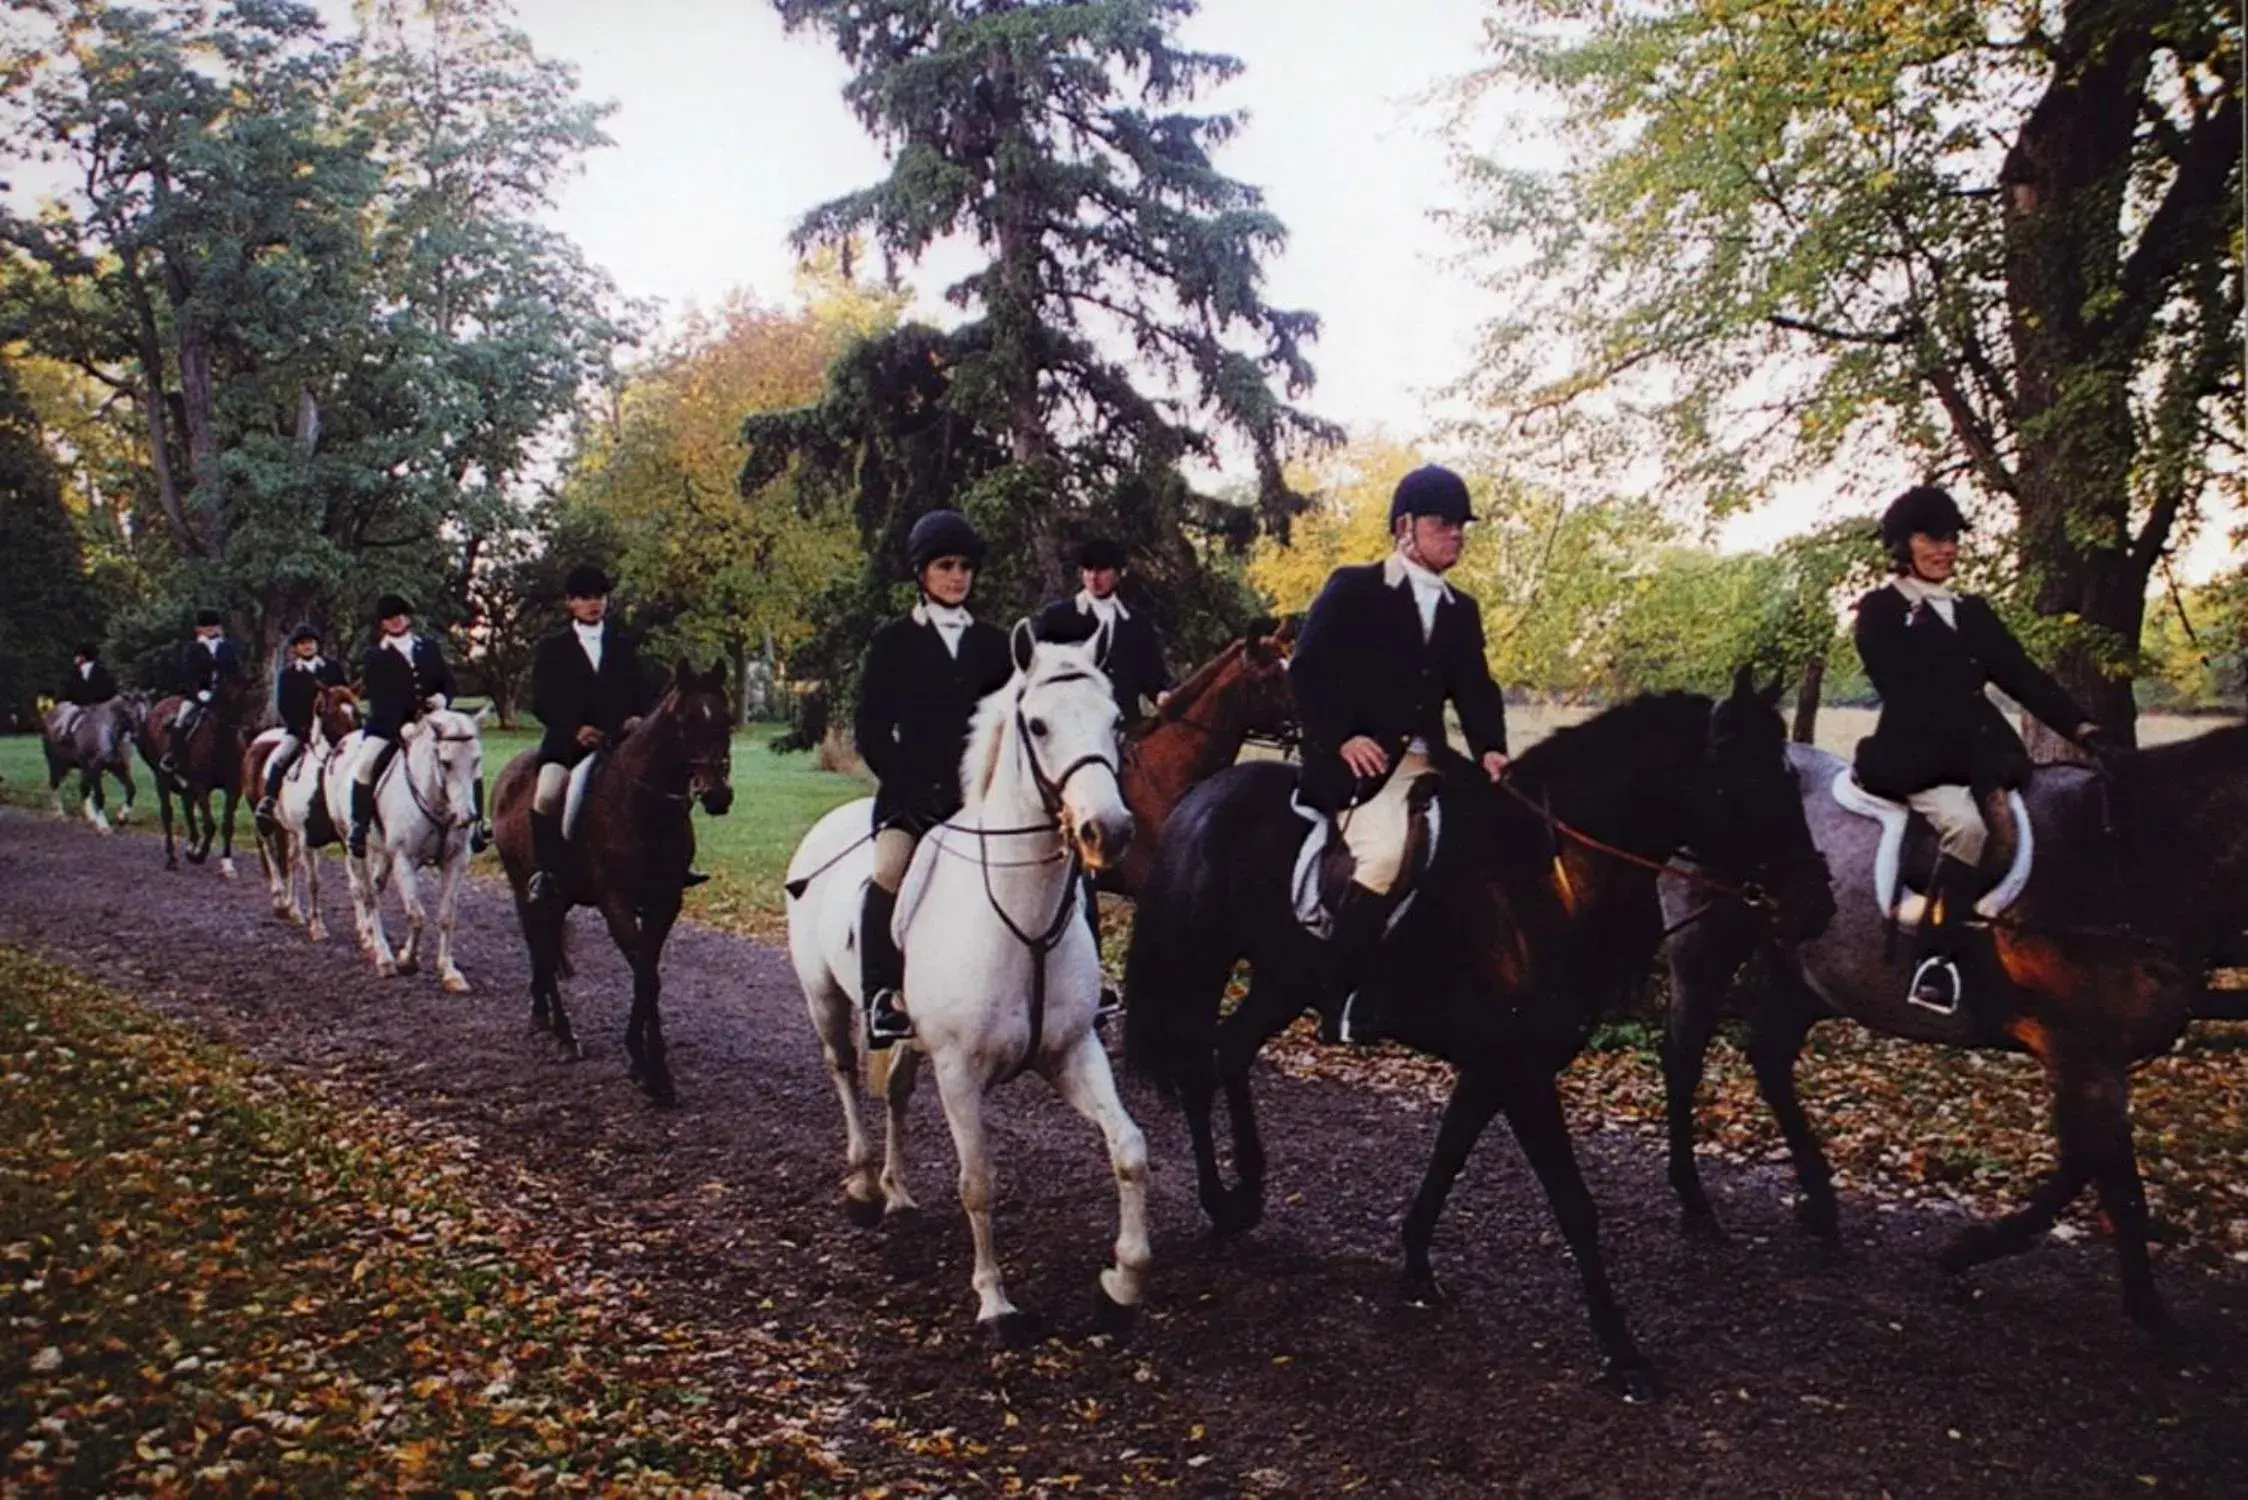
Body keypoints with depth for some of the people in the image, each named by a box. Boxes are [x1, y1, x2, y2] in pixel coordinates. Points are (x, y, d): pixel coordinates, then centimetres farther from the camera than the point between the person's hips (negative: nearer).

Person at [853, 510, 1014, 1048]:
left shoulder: (995, 645, 15)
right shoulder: (892, 642, 7)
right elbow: (871, 730, 3)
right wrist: (912, 787, -8)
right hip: (912, 790, -3)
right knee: (891, 868, -31)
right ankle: (881, 999, -28)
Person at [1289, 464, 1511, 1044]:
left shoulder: (1461, 611, 18)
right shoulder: (1352, 589, 1)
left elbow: (1476, 691, 14)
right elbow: (1307, 670, -7)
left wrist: (1489, 751, -4)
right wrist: (1343, 738, -19)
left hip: (1425, 763, 7)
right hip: (1358, 763, -7)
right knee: (1385, 853, -27)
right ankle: (1341, 1000, -18)